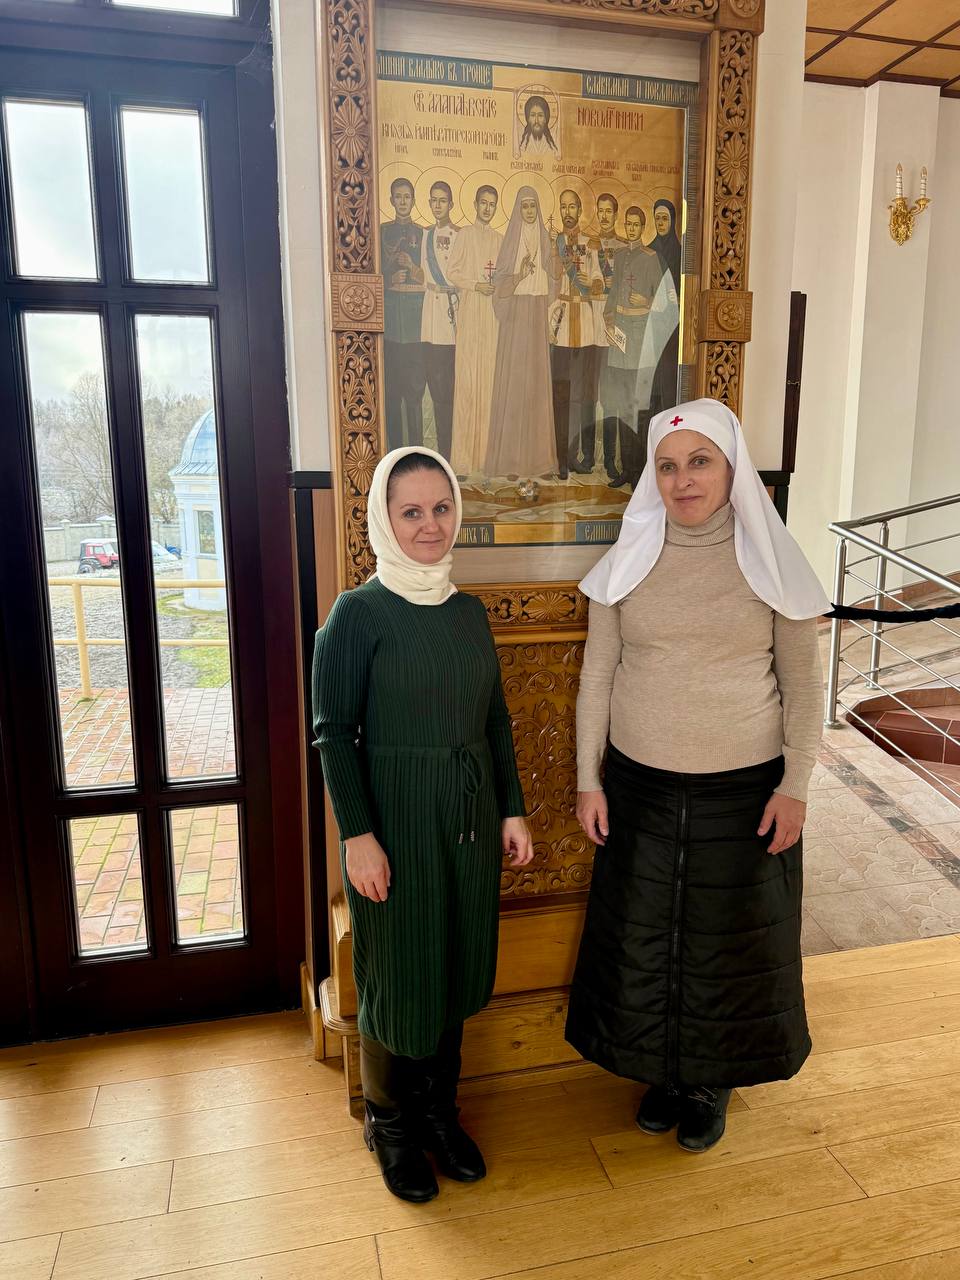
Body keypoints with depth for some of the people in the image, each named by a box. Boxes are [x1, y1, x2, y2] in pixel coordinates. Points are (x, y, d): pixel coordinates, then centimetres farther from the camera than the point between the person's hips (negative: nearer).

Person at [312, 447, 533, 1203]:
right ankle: (390, 1124, 34)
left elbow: (496, 720, 10)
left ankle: (439, 1111, 39)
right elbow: (333, 732, -12)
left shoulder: (469, 611, 5)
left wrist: (512, 811, 8)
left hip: (469, 819, 6)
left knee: (457, 968, 17)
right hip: (396, 821, -5)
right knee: (398, 974, 10)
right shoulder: (358, 613, -12)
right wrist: (357, 835, -16)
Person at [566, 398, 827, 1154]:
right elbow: (598, 674, 1)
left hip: (745, 787, -1)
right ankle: (661, 1071, 39)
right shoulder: (629, 561, -2)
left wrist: (796, 784, -6)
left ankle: (714, 1082, 38)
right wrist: (588, 779, 0)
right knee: (643, 932, 14)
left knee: (730, 937, 13)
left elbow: (802, 681, -2)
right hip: (641, 784, 2)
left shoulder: (770, 559, -6)